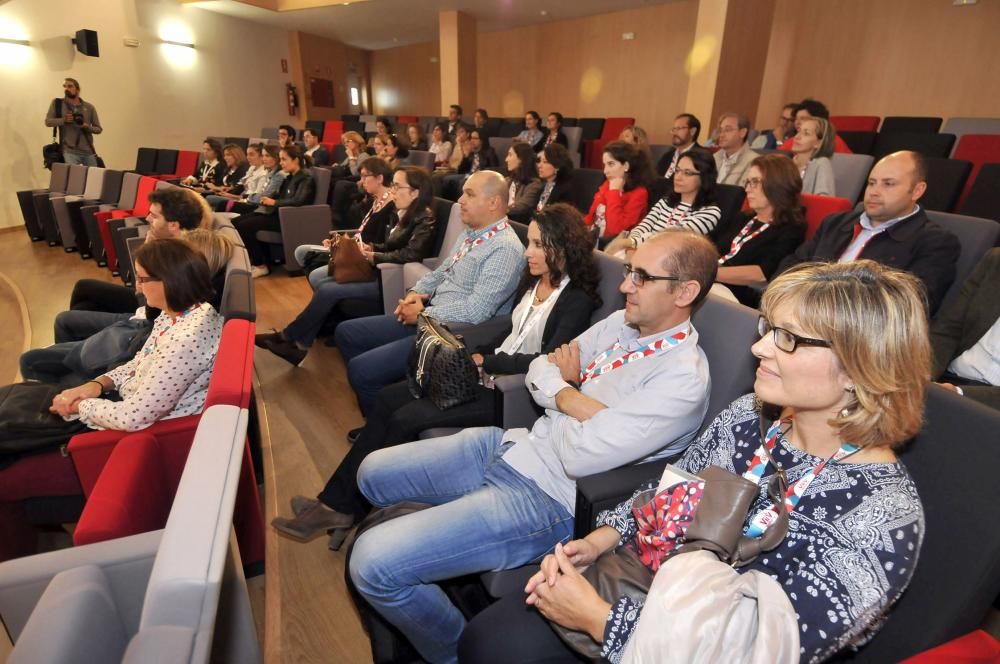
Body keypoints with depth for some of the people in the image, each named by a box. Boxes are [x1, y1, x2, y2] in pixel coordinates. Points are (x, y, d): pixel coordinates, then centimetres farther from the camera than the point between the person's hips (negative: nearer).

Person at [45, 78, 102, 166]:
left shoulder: (89, 107, 8)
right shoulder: (57, 103, 6)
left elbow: (99, 129, 9)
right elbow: (48, 121, 3)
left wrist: (87, 127, -11)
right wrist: (63, 120, -14)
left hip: (89, 152, 2)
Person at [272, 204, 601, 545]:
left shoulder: (577, 300, -14)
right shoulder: (534, 281, 11)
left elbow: (546, 361, -23)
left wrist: (484, 361, -15)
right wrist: (473, 356, 0)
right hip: (489, 373, 9)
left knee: (406, 418, -15)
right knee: (389, 398, -2)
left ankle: (344, 506, 7)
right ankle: (337, 504, 4)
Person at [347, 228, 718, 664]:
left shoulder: (683, 377, -20)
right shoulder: (623, 322, 5)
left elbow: (584, 455, -25)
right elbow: (539, 372, 8)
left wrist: (562, 392, -7)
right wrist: (574, 397, -12)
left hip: (549, 497, -8)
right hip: (515, 445, 9)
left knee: (373, 563, -16)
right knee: (373, 474, 16)